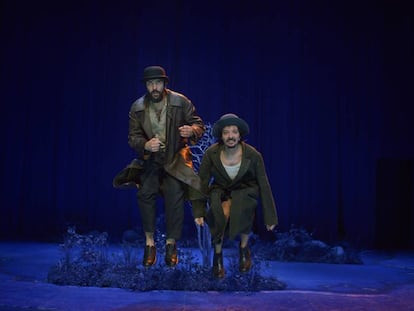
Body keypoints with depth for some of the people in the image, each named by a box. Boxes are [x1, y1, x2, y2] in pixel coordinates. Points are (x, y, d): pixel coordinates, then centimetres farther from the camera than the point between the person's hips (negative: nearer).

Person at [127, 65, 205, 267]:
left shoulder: (181, 102, -6)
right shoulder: (137, 108, -2)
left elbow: (199, 124, -2)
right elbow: (133, 137, -1)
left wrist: (191, 130, -27)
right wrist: (145, 145, -24)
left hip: (176, 158, -1)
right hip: (150, 160, 1)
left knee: (175, 194, -19)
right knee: (145, 193, -20)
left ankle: (171, 244, -2)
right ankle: (149, 243, -6)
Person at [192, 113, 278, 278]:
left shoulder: (253, 155, -16)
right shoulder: (211, 153, -14)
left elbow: (264, 185, -8)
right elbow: (202, 182, -5)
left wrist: (270, 217, -4)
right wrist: (198, 212, -8)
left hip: (245, 191, 0)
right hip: (220, 190, 1)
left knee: (242, 210, -34)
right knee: (221, 213, -33)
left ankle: (244, 248, -5)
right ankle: (218, 254, -9)